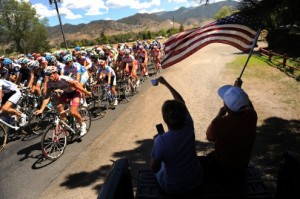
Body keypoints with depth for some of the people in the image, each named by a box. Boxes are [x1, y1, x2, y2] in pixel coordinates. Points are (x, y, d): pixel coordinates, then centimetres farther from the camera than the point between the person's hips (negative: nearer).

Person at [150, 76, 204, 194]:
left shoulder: (161, 140, -31)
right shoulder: (189, 128, -21)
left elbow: (154, 168, -16)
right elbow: (181, 102, -6)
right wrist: (166, 83, 5)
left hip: (173, 188, -3)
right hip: (196, 181, 3)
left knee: (159, 164, 26)